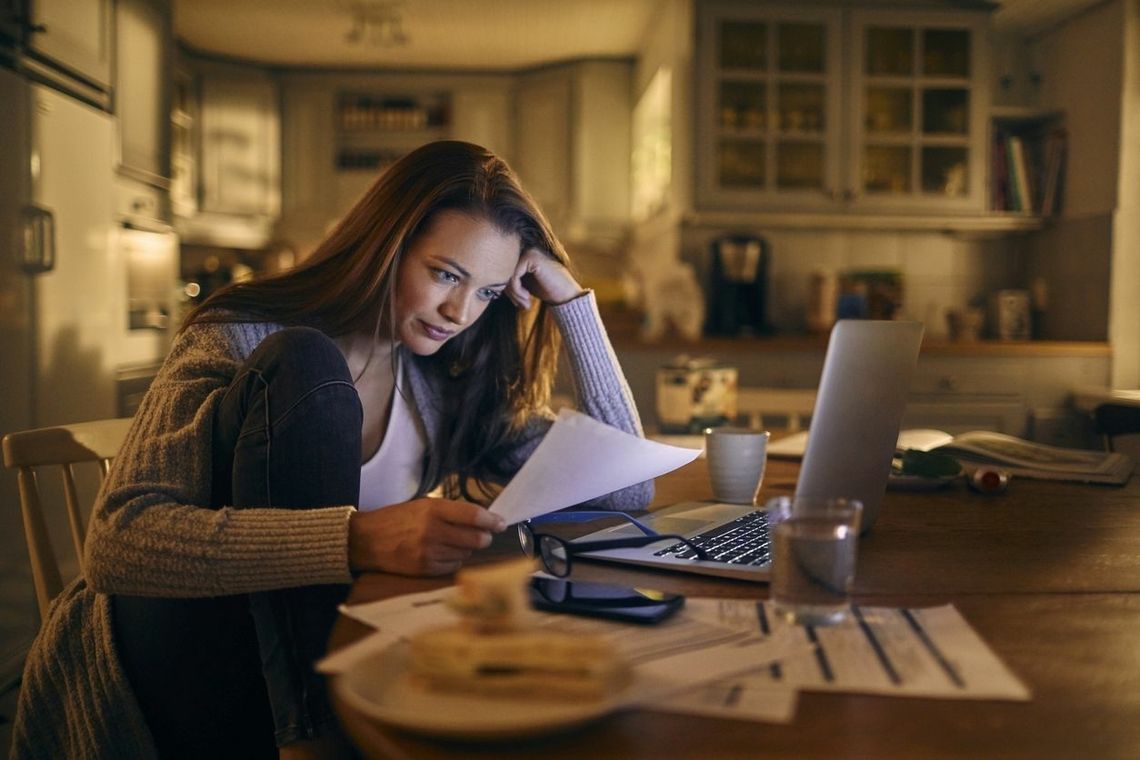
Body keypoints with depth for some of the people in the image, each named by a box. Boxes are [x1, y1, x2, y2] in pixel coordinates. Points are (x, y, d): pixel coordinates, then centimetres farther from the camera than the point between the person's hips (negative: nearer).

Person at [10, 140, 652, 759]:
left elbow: (626, 491, -1)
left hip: (310, 684, 3)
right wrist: (358, 539, -40)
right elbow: (117, 544, -25)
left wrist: (573, 300, -7)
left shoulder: (446, 386, 3)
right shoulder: (244, 340, -11)